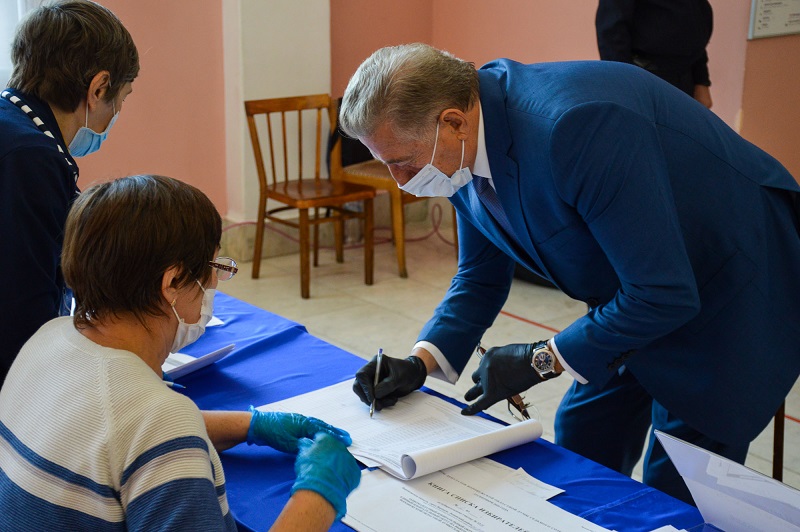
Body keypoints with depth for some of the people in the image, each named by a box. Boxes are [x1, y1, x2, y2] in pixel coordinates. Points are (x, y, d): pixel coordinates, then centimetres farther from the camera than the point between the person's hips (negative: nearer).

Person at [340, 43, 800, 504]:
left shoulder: (575, 124, -36)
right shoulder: (467, 150, -8)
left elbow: (664, 293, -31)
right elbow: (481, 278, 7)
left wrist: (542, 360, -21)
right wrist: (420, 363, -8)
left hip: (736, 288, -8)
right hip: (641, 297, 8)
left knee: (673, 492, -3)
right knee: (581, 436, 14)